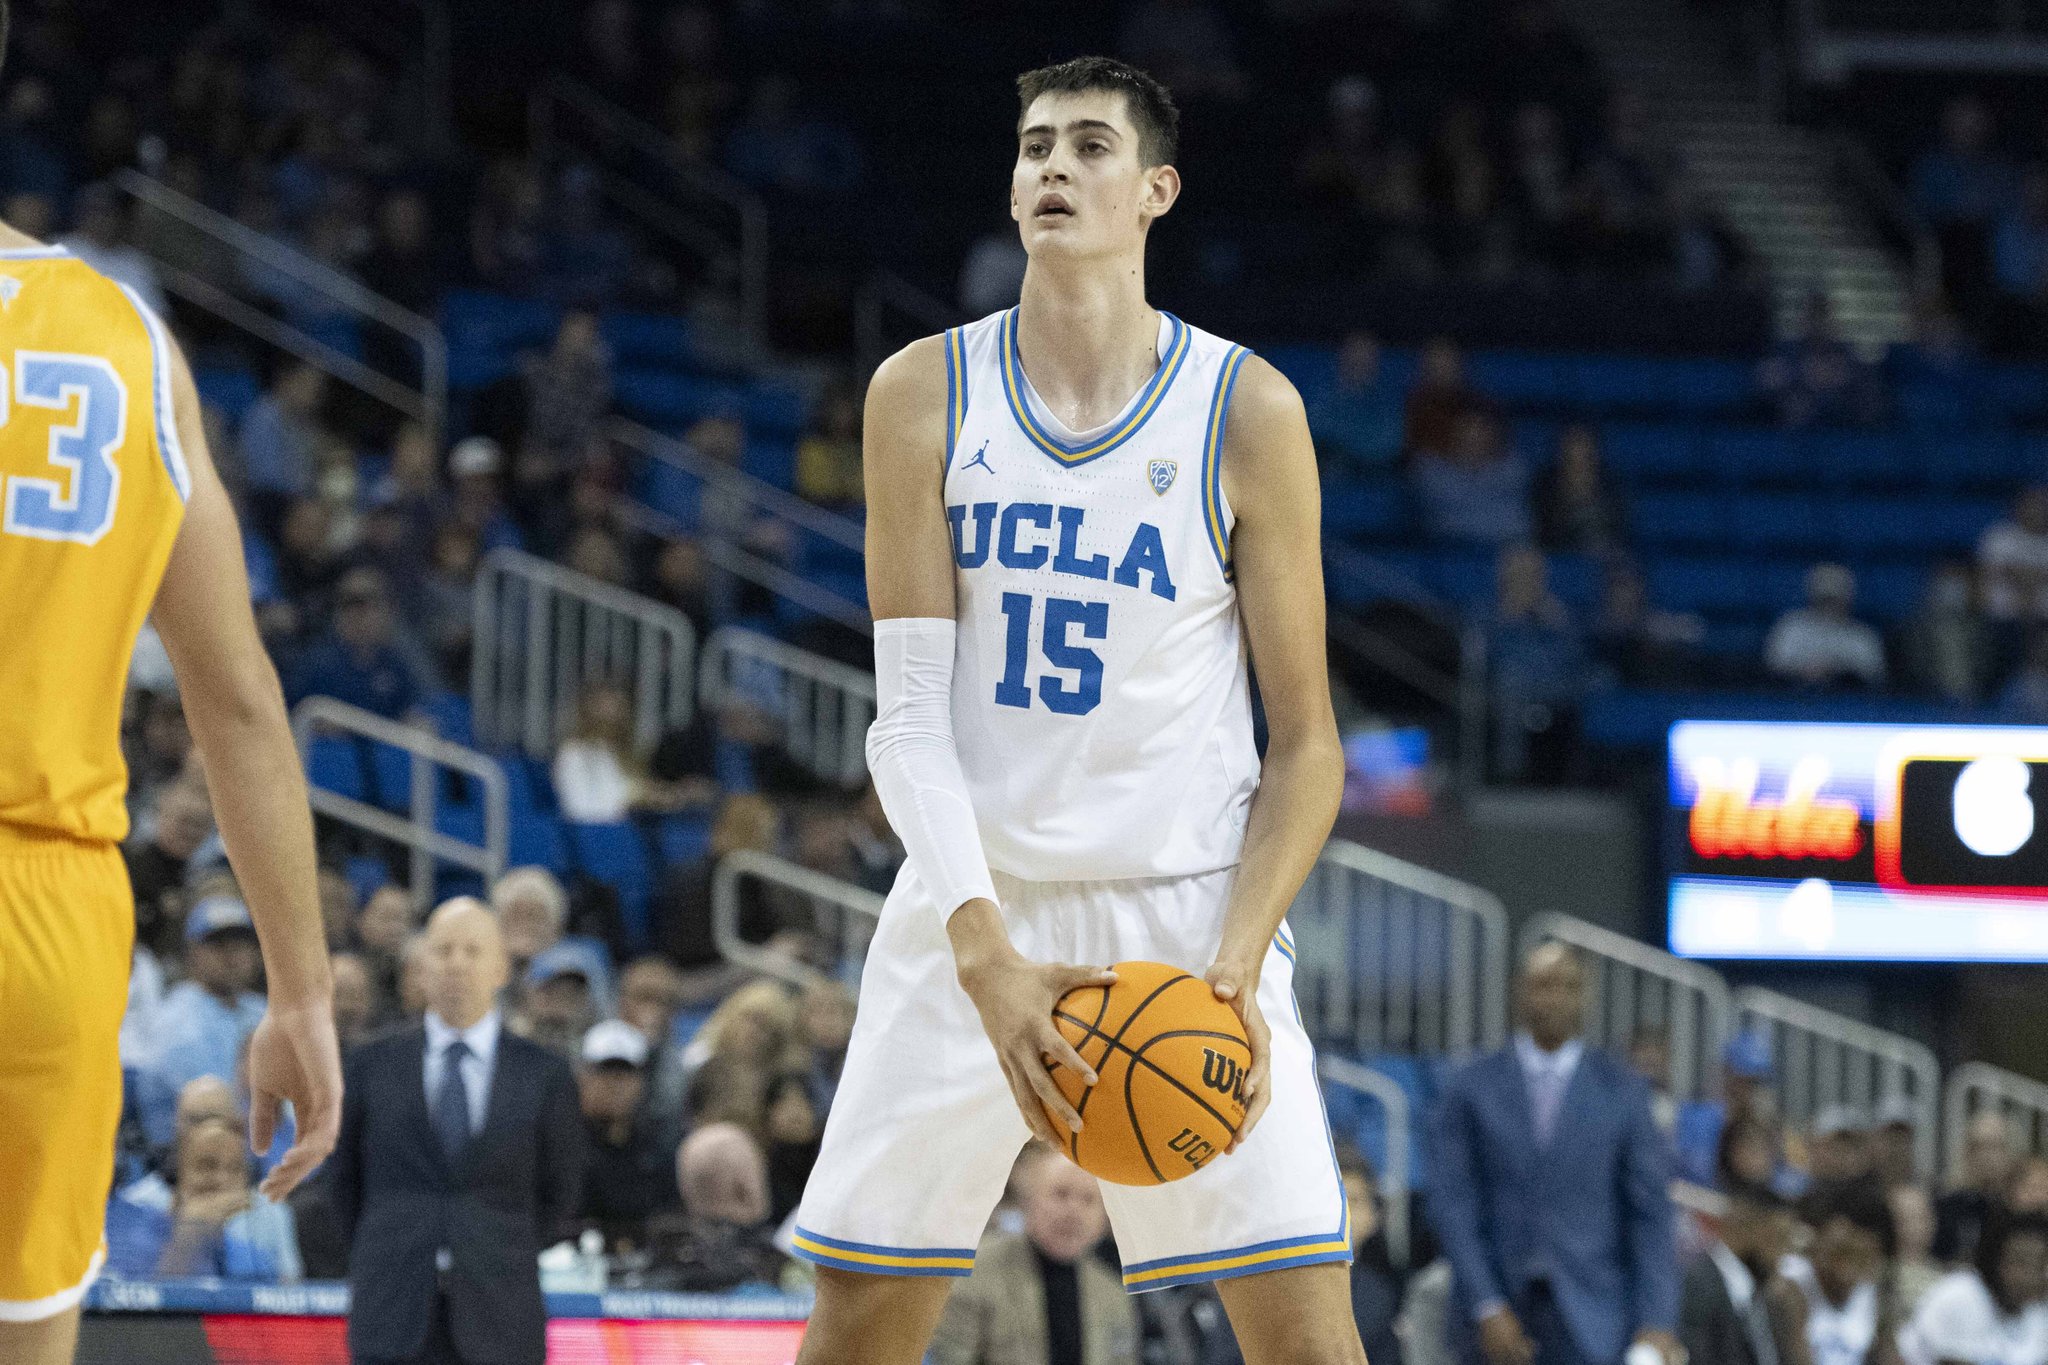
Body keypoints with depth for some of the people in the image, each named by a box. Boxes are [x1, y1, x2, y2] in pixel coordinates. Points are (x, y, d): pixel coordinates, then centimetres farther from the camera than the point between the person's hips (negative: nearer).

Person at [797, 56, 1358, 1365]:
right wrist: (985, 953, -21)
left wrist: (1237, 963, -18)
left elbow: (1305, 743, -2)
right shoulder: (926, 394, -1)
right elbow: (910, 709, -7)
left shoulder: (1247, 413, -4)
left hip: (1187, 908, -1)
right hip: (977, 904, 1)